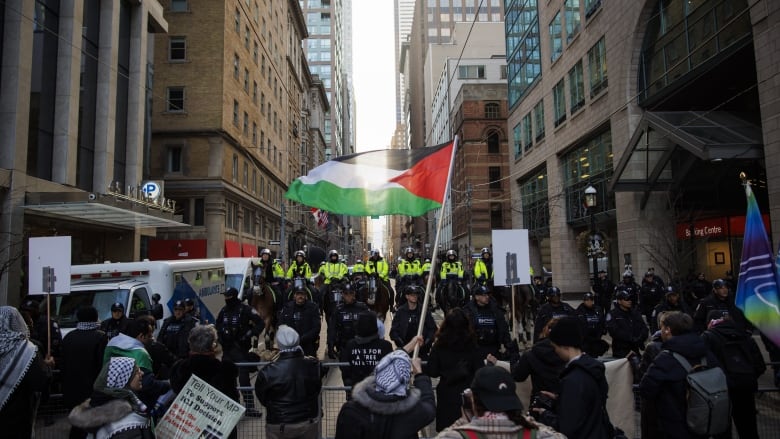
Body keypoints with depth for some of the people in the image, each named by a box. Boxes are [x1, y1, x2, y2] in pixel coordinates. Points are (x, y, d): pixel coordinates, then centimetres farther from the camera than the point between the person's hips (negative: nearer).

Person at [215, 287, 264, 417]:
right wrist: (221, 336, 10)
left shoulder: (245, 309, -10)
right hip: (227, 348, 6)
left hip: (241, 349, -6)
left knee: (244, 378, -8)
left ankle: (249, 407, -2)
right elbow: (218, 326, 26)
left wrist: (249, 334, -17)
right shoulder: (224, 310, 9)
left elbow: (261, 323, -11)